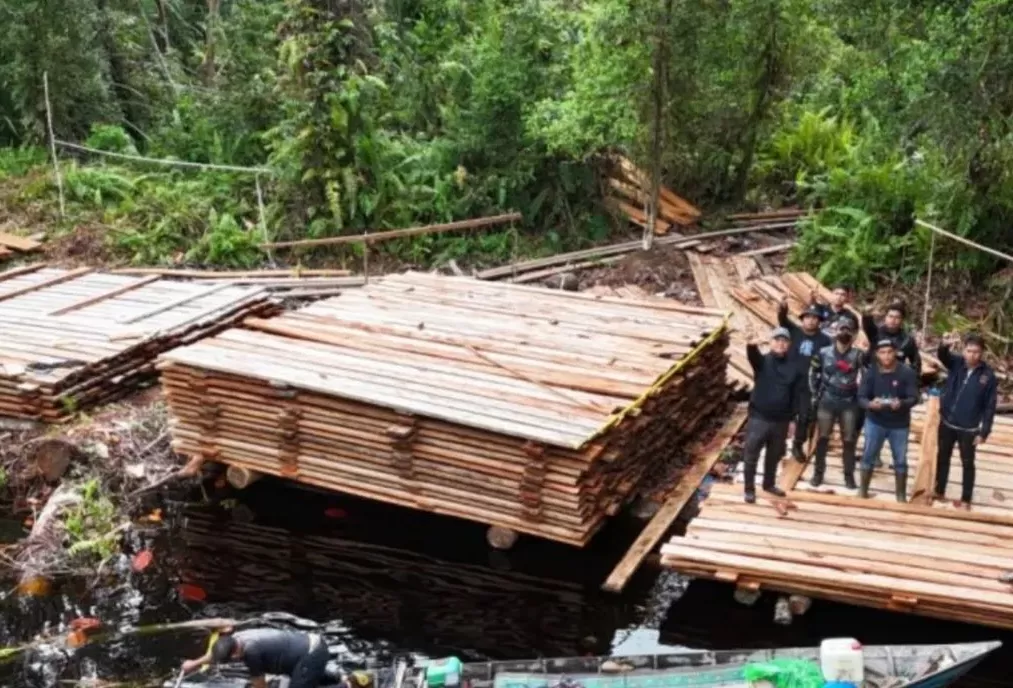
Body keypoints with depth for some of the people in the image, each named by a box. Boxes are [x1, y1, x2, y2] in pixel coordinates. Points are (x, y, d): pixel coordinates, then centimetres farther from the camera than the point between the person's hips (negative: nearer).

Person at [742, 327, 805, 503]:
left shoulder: (793, 368, 4)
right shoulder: (762, 361, -5)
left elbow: (795, 395, 8)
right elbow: (752, 355, -30)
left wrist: (792, 417, 3)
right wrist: (751, 343, -53)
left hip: (781, 421, 3)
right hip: (759, 418, -3)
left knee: (774, 456, 18)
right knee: (751, 455, 1)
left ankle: (769, 484, 37)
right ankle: (750, 489, 12)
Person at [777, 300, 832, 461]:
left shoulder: (824, 340, 1)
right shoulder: (793, 331, -2)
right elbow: (783, 320, -18)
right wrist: (782, 308, -39)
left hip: (808, 385, 1)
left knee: (805, 417, 7)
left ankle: (798, 446, 26)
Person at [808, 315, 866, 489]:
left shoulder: (858, 355, -3)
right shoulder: (824, 353, 0)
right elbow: (813, 373, 7)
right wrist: (816, 393, 4)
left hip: (849, 403, 0)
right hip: (827, 401, 1)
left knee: (849, 440, 4)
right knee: (822, 438, 6)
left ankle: (849, 475, 13)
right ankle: (818, 473, 15)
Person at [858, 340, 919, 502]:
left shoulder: (907, 372, -13)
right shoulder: (870, 373, -9)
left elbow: (914, 398, -14)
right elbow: (861, 397, -10)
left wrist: (901, 404, -36)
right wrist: (870, 404, -33)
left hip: (899, 424, -1)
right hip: (875, 422, 1)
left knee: (900, 461, 10)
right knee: (868, 457, 8)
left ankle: (901, 496, 24)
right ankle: (863, 492, 22)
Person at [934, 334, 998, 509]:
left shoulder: (988, 375, -12)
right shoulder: (956, 363, -7)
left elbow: (990, 406, -8)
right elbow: (943, 355, -29)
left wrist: (984, 432, -10)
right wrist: (944, 345, -53)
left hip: (969, 429, -2)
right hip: (947, 423, 2)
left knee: (968, 464, 11)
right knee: (942, 458, 16)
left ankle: (966, 500, 23)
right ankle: (939, 492, 33)